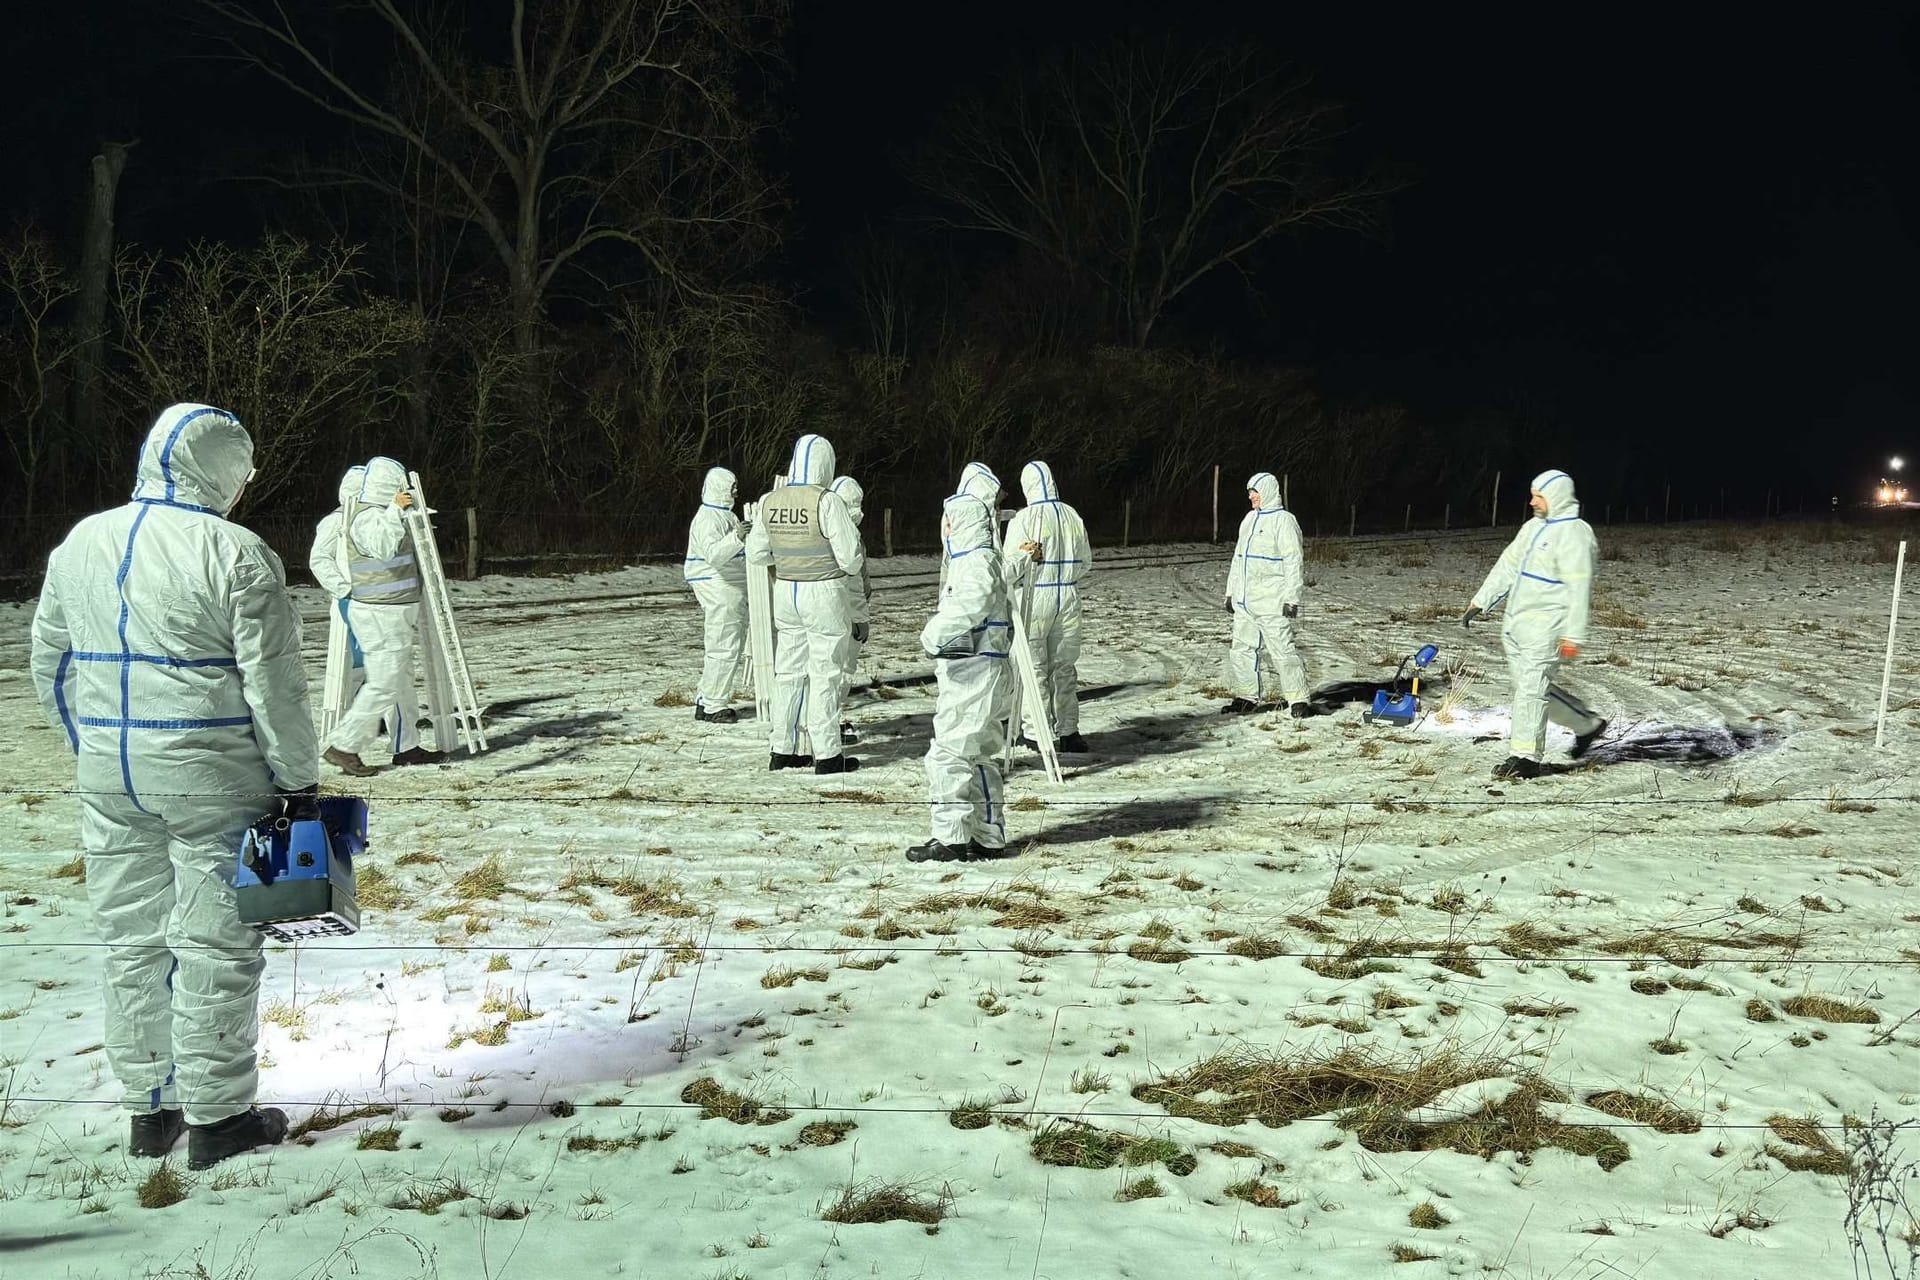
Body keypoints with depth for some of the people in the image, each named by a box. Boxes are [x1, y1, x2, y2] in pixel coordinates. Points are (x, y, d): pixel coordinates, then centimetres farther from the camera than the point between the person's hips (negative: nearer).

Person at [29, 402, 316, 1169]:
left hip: (108, 781, 6)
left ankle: (147, 1108, 25)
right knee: (215, 946, 3)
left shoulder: (78, 544, 7)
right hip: (212, 782, -6)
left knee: (133, 940, 15)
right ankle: (217, 1116, 12)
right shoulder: (233, 555, -13)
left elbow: (50, 665, 15)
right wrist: (299, 781, -5)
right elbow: (272, 684, -13)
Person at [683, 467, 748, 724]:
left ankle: (707, 700, 20)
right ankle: (712, 706, -3)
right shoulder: (707, 519, -15)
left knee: (732, 646, 13)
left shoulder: (726, 515, 19)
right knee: (724, 648, -9)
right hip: (718, 589, -11)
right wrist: (737, 537, -41)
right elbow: (714, 554, -31)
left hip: (734, 590, 11)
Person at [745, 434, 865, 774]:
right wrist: (856, 566, 6)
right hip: (823, 593, -5)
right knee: (824, 673, 2)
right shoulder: (826, 501, -16)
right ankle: (826, 754, 6)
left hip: (785, 592, 6)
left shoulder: (769, 502, 1)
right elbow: (850, 555, -16)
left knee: (789, 670, 14)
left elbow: (756, 554, 7)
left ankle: (782, 749, 20)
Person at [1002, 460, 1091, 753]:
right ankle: (1068, 731, 15)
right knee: (1065, 667, 12)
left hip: (1035, 598, -5)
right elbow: (1086, 562, 12)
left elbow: (1010, 567, -15)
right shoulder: (1073, 517, 4)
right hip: (1069, 598, 5)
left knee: (1035, 668, 2)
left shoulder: (1023, 519, -12)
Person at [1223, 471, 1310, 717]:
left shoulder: (1283, 520, -8)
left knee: (1282, 649, -8)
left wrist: (1292, 598, -17)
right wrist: (1231, 592, 20)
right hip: (1245, 602, 8)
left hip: (1272, 603, -8)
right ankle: (1249, 696, 19)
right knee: (1243, 648, 10)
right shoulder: (1249, 520, 16)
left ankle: (1298, 700, -3)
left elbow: (1293, 561, -12)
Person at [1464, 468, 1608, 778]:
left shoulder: (1574, 533, -12)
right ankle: (1587, 724, 30)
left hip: (1545, 628, -9)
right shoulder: (1533, 527, 16)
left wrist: (1574, 635, -22)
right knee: (1529, 686, 14)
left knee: (1531, 687, -10)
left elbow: (1578, 588, -18)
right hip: (1516, 625, 9)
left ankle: (1525, 757, -4)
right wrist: (1480, 602, 16)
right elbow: (1507, 566, 20)